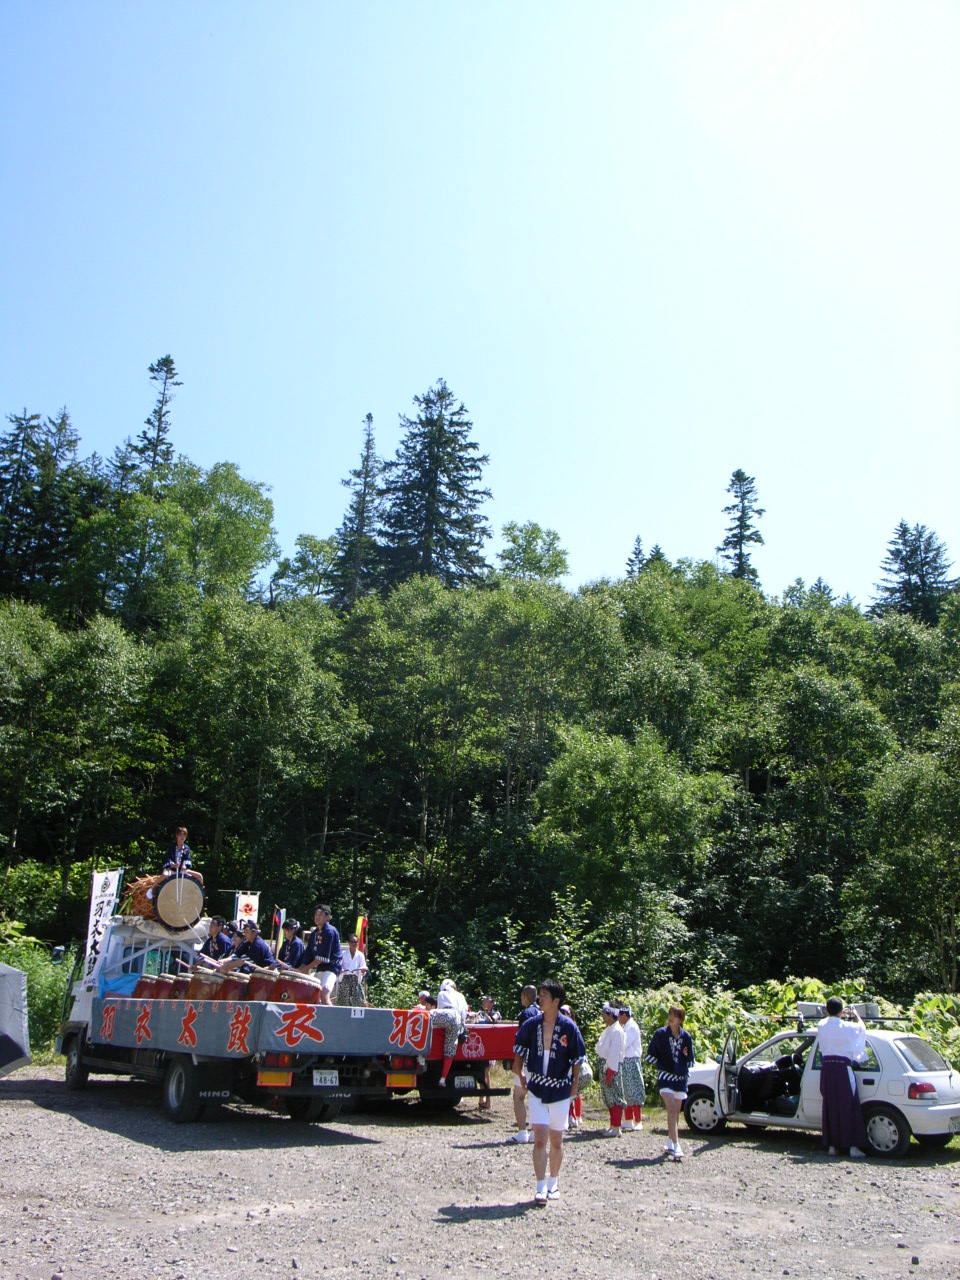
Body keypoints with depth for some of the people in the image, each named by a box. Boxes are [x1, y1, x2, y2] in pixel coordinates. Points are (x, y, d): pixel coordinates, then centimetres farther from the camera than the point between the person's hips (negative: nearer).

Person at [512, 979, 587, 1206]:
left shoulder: (568, 1027, -10)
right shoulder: (531, 1024, -4)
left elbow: (577, 1059, -2)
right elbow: (519, 1050, 11)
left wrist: (574, 1087, -1)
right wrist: (520, 1075, 8)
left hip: (561, 1091, -1)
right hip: (537, 1089, 1)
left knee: (556, 1140, 11)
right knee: (540, 1139, -6)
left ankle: (553, 1182, 28)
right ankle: (541, 1187, -2)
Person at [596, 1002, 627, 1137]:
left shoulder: (616, 1031, -15)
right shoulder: (608, 1030, 15)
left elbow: (615, 1052, -19)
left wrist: (610, 1073, -20)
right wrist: (604, 1070, 13)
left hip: (612, 1067, -9)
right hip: (604, 1066, 9)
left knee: (615, 1097, -4)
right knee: (608, 1098, 14)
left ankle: (617, 1128, 1)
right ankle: (613, 1125, 23)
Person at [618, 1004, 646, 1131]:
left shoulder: (632, 1027, -13)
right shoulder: (625, 1026, 15)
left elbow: (623, 1044, -21)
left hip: (631, 1062, -9)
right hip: (624, 1062, 9)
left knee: (634, 1092, -6)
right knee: (626, 1093, 11)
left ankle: (638, 1122, -3)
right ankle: (628, 1121, 16)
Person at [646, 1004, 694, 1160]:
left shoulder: (686, 1037, 2)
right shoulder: (660, 1034, -5)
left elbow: (690, 1059, 14)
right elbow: (650, 1054, 4)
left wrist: (684, 1071, 3)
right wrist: (661, 1067, -3)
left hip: (680, 1079, 4)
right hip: (665, 1078, -4)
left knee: (676, 1113, 10)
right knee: (672, 1111, -16)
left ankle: (670, 1144, 24)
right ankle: (676, 1147, -19)